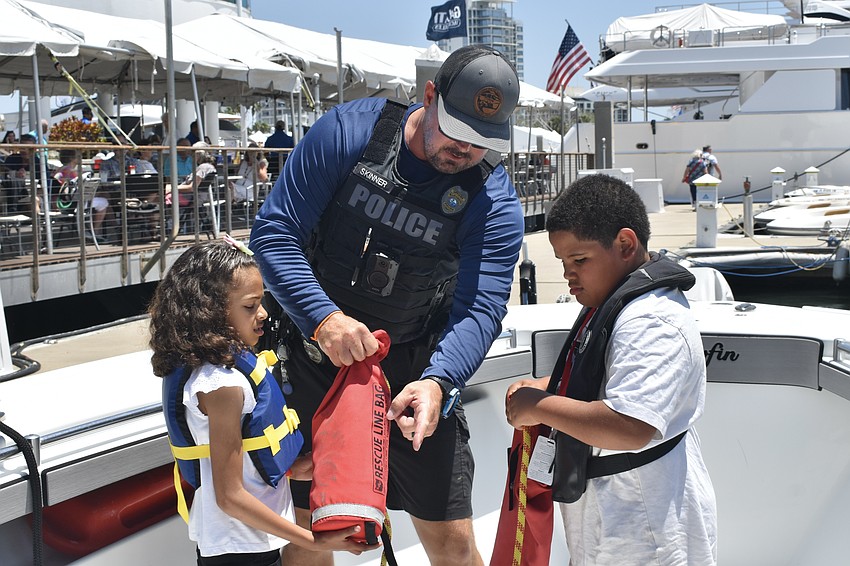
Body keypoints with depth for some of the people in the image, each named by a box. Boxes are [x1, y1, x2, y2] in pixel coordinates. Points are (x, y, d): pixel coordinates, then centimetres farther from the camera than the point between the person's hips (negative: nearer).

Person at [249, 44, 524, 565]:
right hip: (318, 361, 0)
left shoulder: (496, 202, -10)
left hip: (417, 373, 0)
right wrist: (325, 318, -29)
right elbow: (274, 234, -13)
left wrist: (437, 381, -39)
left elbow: (481, 306, -19)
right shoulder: (348, 132, -11)